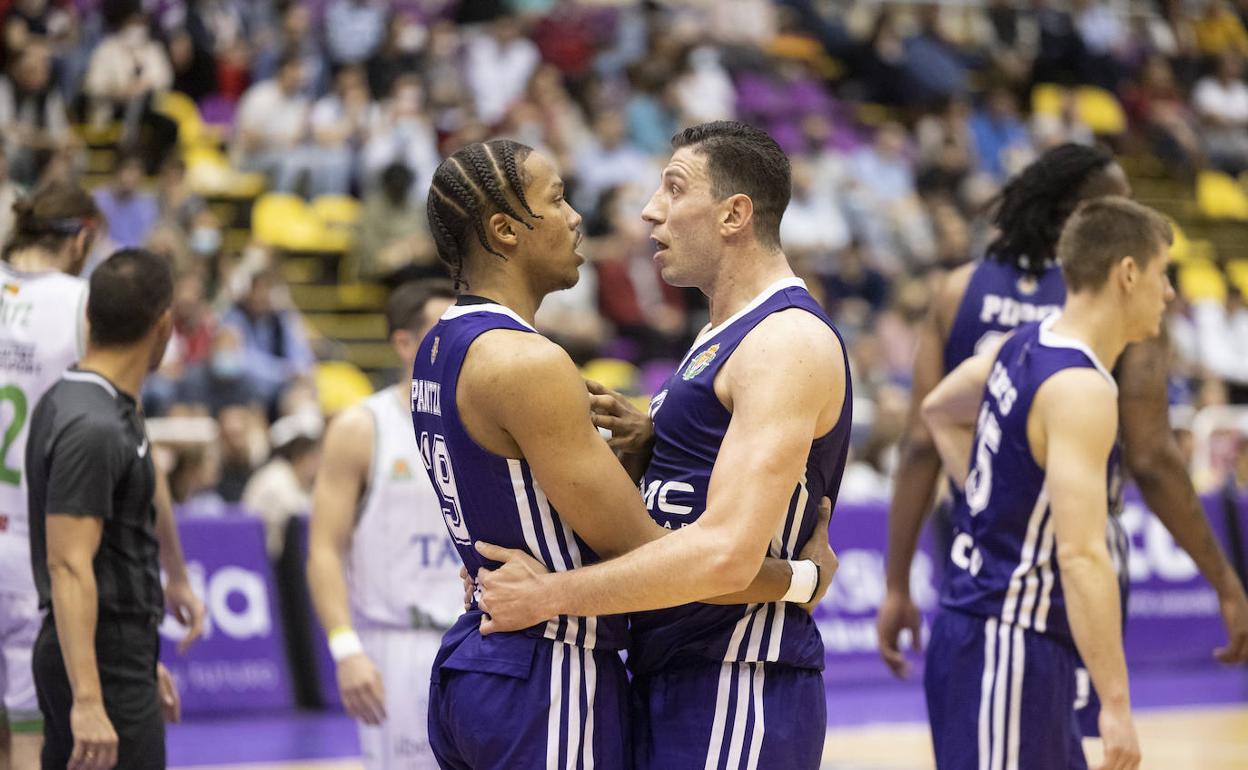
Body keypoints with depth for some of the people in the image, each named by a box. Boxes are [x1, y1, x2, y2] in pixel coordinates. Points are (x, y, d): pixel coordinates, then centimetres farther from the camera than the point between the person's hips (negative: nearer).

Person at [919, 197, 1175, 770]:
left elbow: (939, 411, 30)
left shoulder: (1026, 346, 9)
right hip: (1004, 654, -10)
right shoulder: (1080, 390, -20)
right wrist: (1116, 705, -28)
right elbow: (1082, 555, -28)